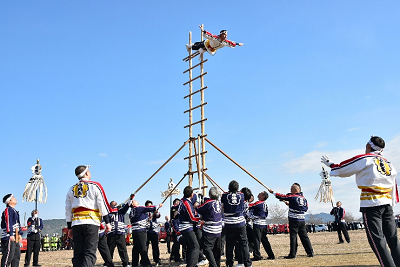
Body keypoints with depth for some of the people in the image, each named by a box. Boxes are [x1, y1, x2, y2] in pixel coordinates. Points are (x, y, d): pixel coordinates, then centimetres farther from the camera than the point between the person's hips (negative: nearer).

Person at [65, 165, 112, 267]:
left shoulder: (72, 190, 15)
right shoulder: (95, 186, 2)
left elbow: (68, 210, 15)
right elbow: (102, 205, -3)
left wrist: (69, 228, 20)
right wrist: (107, 222, 0)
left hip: (76, 223, 4)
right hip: (91, 222, -4)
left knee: (78, 254, 9)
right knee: (90, 254, -6)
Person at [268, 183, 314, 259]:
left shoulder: (292, 197, -9)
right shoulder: (304, 198, 9)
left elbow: (282, 197, -2)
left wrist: (273, 192, 11)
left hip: (294, 220, -6)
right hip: (302, 220, 6)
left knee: (293, 237, -3)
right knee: (304, 237, 11)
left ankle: (292, 254, -3)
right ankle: (310, 252, 13)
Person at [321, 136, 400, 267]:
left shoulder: (365, 159, -3)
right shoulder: (388, 163, 16)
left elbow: (342, 170, 3)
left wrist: (330, 164, 20)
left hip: (371, 204, -7)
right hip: (387, 203, 7)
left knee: (377, 239, -7)